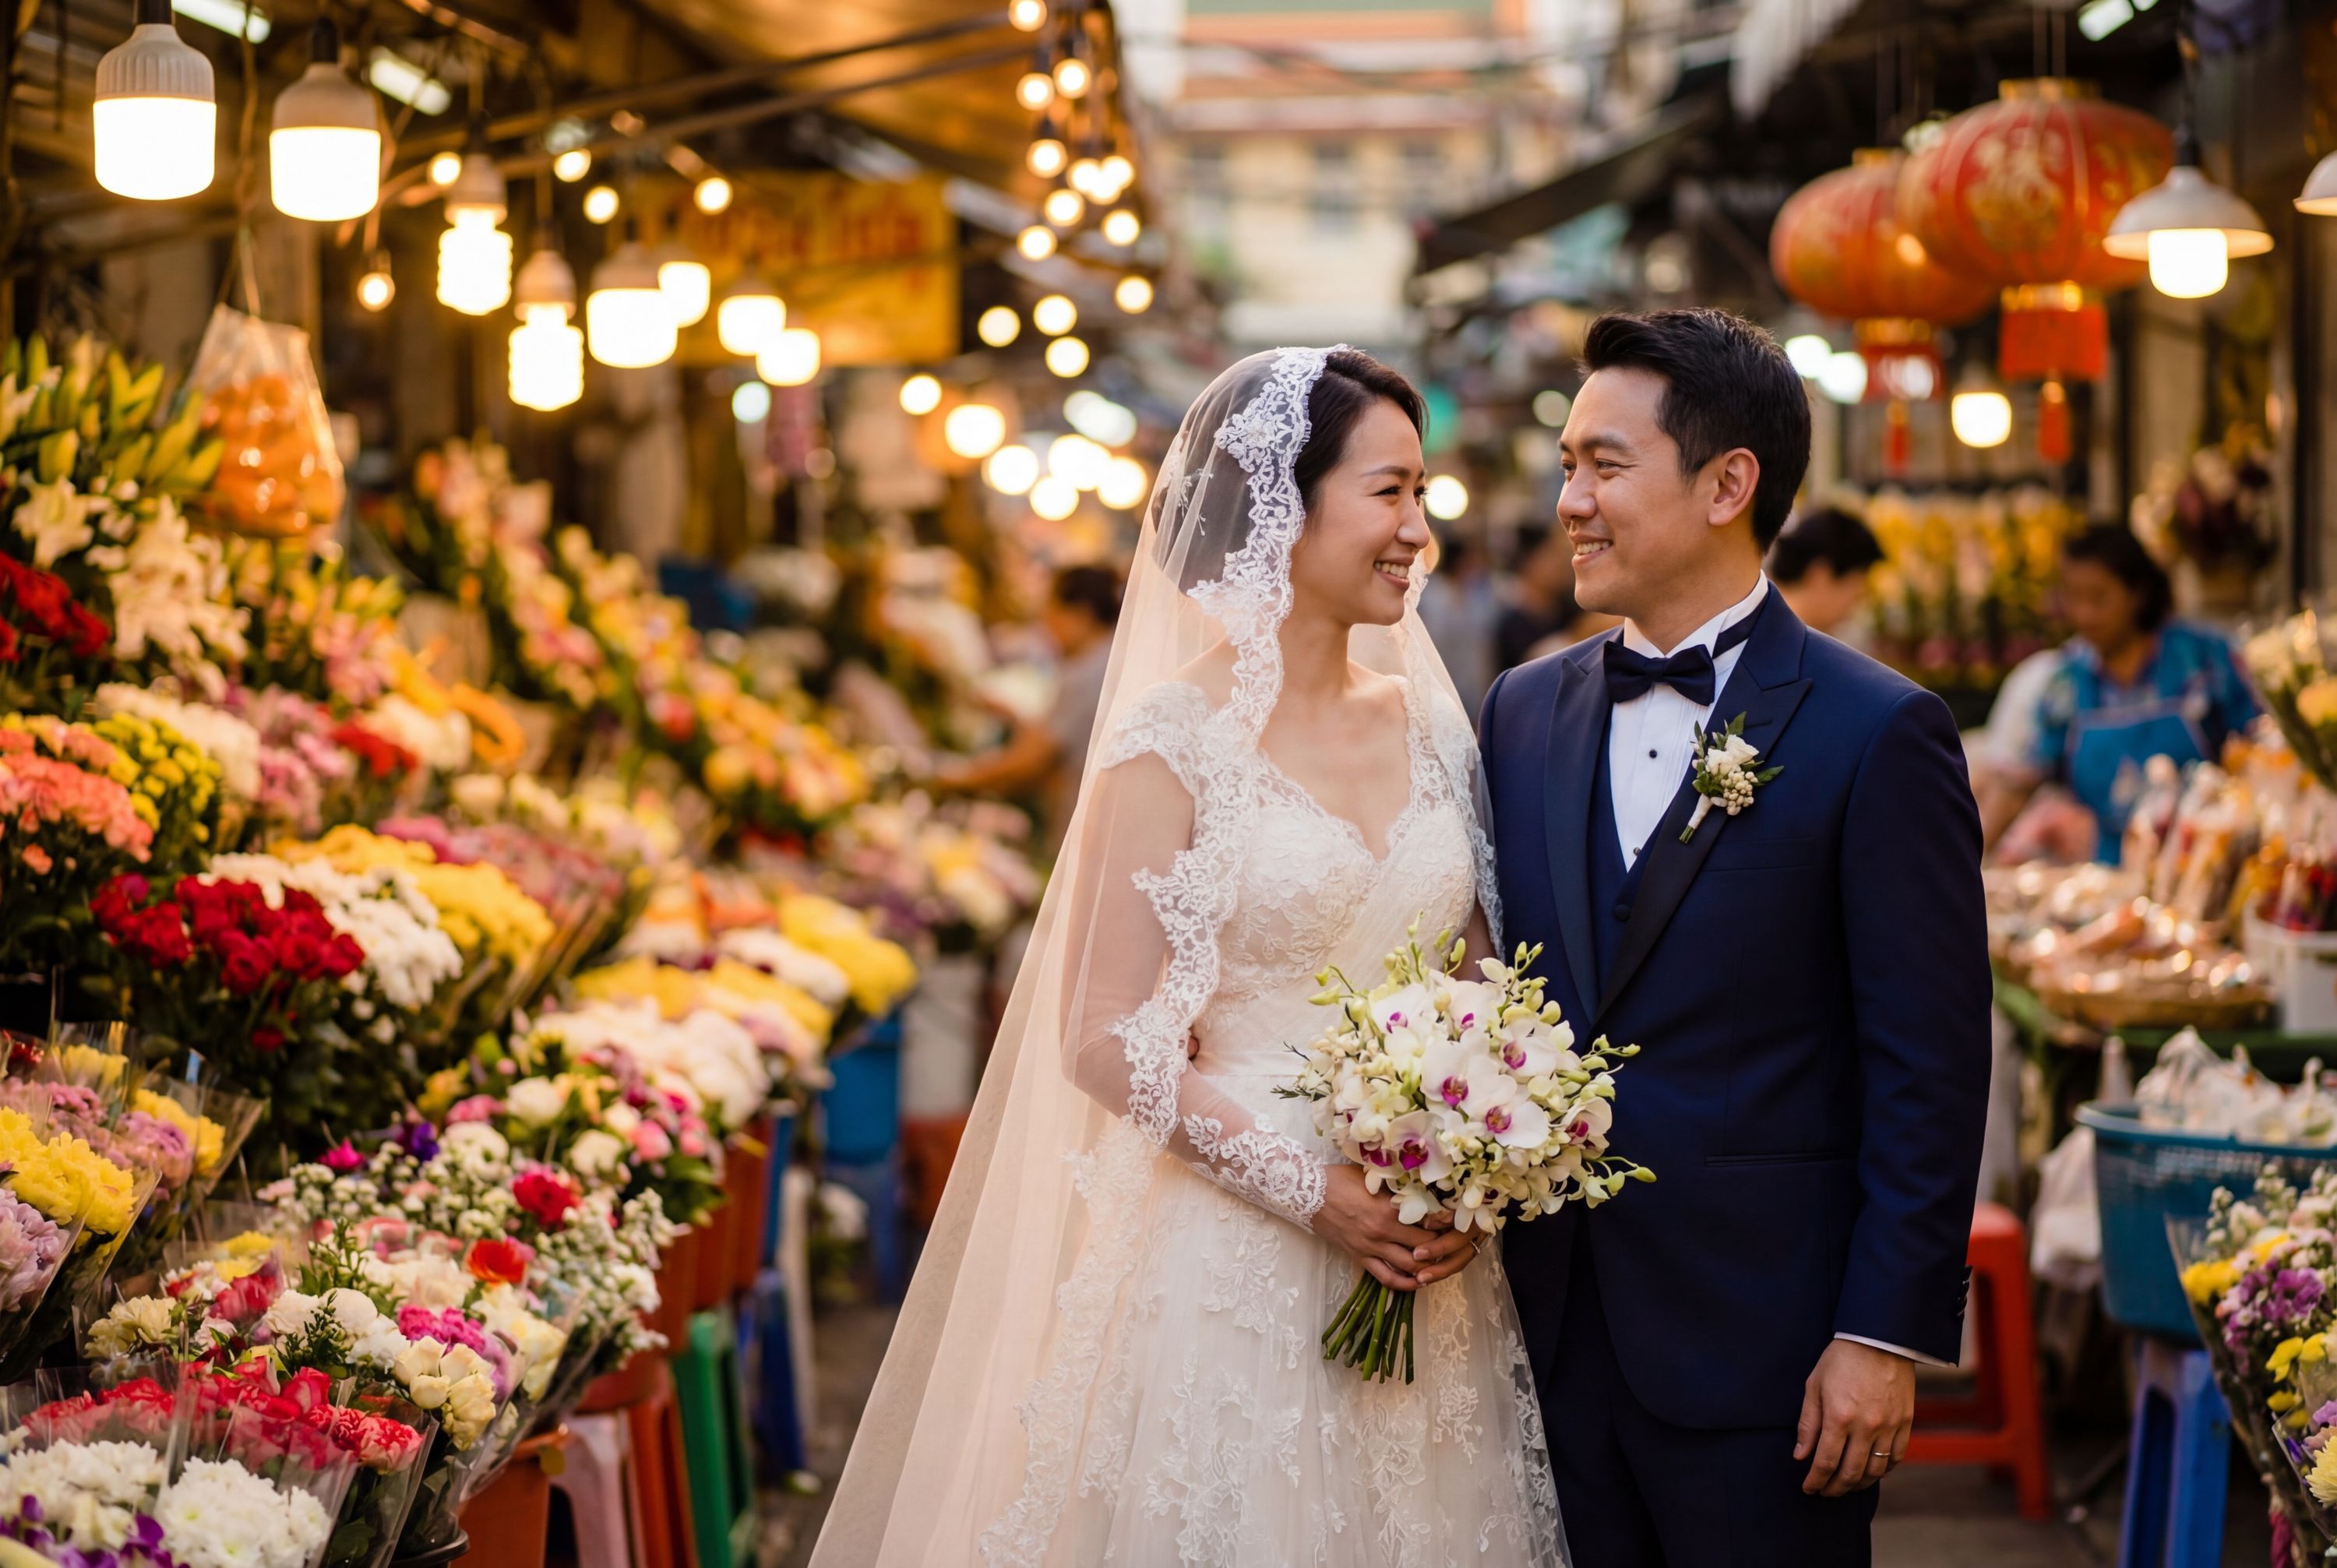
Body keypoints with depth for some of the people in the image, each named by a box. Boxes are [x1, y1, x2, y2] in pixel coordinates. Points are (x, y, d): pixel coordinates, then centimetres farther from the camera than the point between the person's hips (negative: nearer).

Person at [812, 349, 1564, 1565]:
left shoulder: (1429, 724, 9)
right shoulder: (1178, 742, -8)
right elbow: (1107, 1040, -10)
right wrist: (1311, 1188, -17)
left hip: (1427, 1270, 5)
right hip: (1236, 1269, -5)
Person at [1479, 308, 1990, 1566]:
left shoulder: (1877, 735, -7)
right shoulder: (1524, 712, 10)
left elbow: (1928, 1070, -9)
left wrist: (1887, 1334, -13)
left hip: (1762, 1355, -5)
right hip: (1551, 1339, 5)